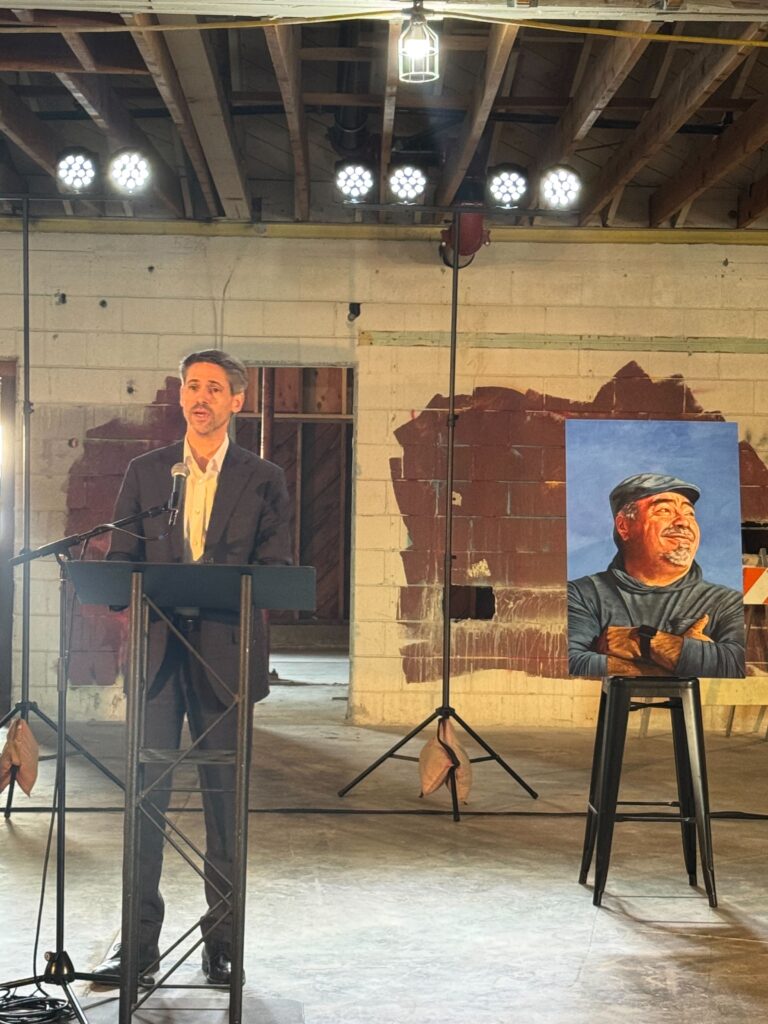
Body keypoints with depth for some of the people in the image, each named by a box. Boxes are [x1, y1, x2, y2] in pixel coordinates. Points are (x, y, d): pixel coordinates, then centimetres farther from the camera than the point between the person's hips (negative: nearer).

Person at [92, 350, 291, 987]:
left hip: (224, 653, -1)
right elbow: (120, 562, 11)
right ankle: (139, 943, 9)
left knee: (225, 800, 3)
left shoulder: (263, 480, 7)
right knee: (146, 797, 1)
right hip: (157, 651, 1)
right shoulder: (145, 473, 13)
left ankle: (222, 941, 13)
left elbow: (277, 570, 3)